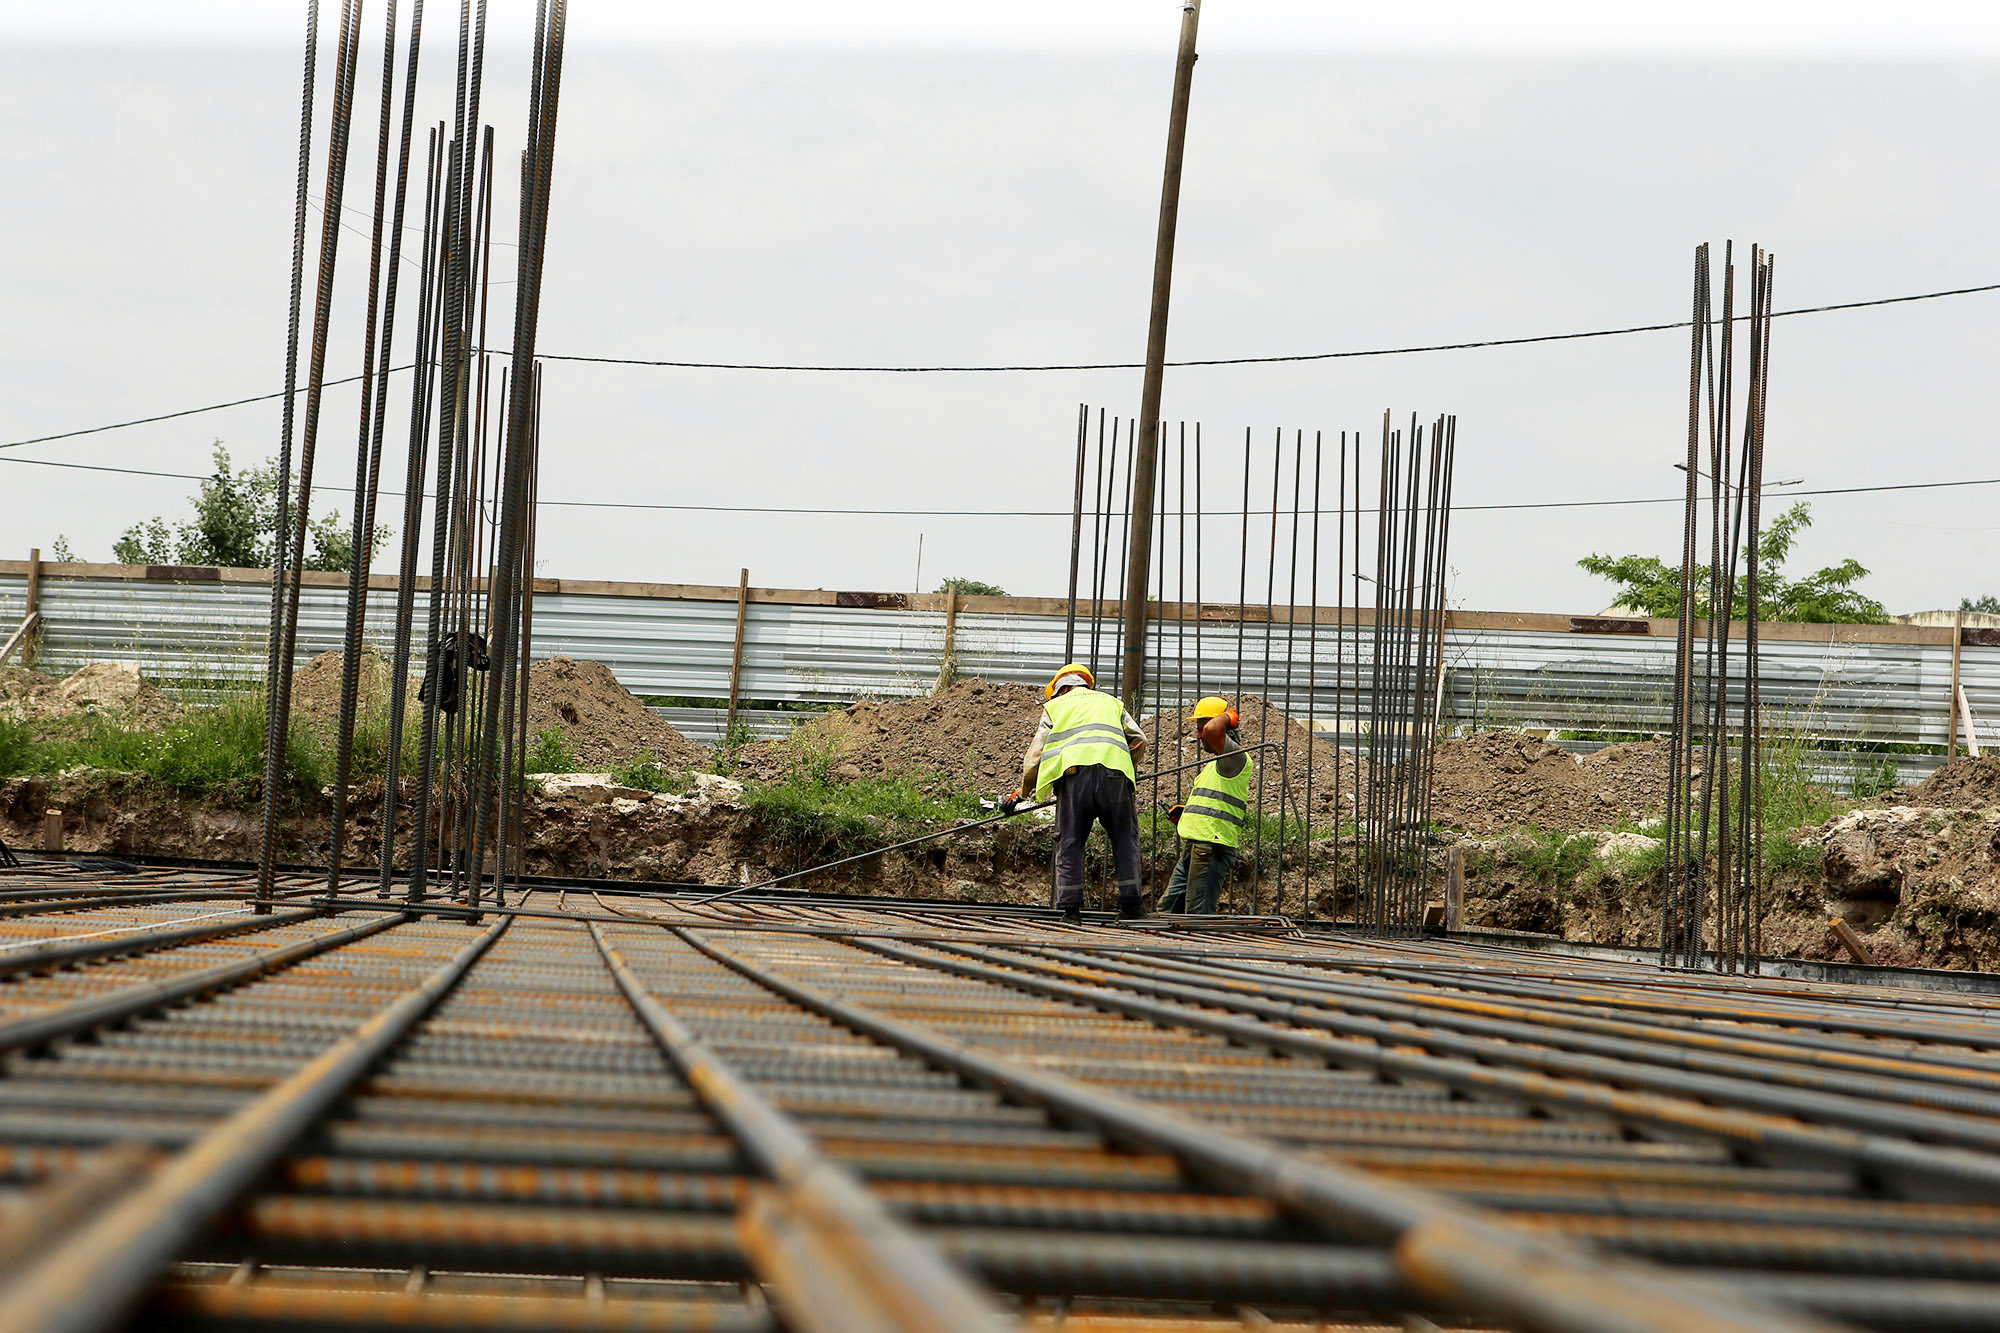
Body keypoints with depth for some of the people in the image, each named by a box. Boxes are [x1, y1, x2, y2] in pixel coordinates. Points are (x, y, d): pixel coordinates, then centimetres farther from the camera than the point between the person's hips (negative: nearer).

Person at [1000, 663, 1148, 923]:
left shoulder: (1054, 706, 24)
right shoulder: (1111, 702, 30)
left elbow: (1035, 753, 19)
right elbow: (1139, 739, 21)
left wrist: (1022, 791, 28)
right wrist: (1129, 769, 36)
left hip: (1073, 770, -1)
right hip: (1114, 771, 1)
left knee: (1069, 841, 3)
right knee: (1124, 837, 8)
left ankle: (1070, 905, -3)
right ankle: (1130, 899, 0)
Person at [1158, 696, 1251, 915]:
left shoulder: (1236, 757, -8)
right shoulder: (1214, 764, 26)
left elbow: (1212, 730, -29)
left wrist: (1226, 717, -8)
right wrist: (1184, 814, 19)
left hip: (1211, 847, -11)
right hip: (1192, 847, 11)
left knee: (1198, 914, -11)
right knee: (1168, 908, 12)